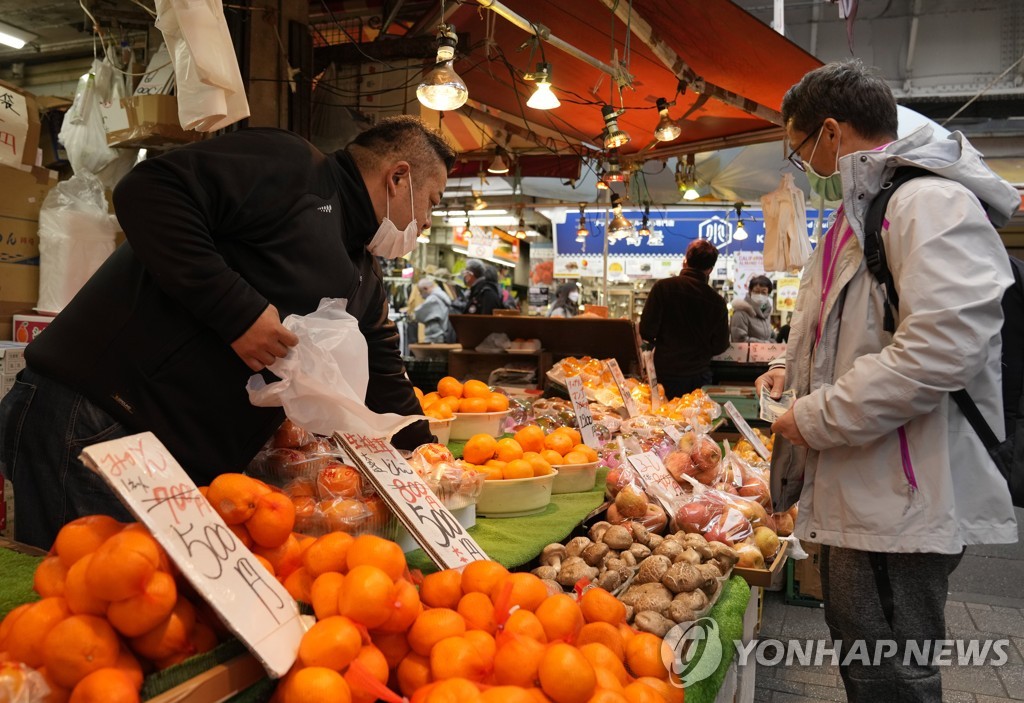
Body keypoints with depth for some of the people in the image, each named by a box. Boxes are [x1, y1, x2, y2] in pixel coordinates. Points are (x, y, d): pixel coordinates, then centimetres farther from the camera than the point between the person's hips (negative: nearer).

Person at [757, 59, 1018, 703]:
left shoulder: (933, 203, -17)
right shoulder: (861, 214, 17)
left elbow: (942, 347, -29)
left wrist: (817, 419, -21)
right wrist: (799, 372, 18)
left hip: (903, 501, -10)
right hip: (855, 490, 11)